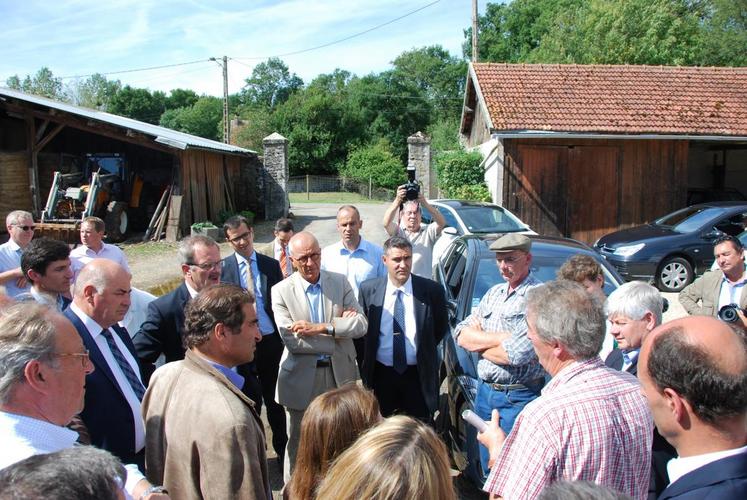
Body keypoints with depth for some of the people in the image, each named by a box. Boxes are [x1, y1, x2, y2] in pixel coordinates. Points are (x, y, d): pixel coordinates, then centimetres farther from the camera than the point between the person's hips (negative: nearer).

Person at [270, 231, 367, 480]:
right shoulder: (281, 291, -7)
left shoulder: (340, 282, -1)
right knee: (299, 442, 13)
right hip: (301, 378, -2)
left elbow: (361, 324, -10)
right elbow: (290, 339, -17)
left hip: (339, 374, 2)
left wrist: (321, 327, -23)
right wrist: (339, 327, -17)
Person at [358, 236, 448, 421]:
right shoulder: (368, 289, -3)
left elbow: (441, 328, 7)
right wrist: (365, 368, 6)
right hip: (381, 374, 1)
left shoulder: (431, 290, -8)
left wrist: (424, 350, 3)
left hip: (419, 375, -1)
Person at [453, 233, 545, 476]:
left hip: (517, 398, -7)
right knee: (488, 470, 20)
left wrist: (476, 340, -8)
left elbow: (517, 354, -26)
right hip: (484, 392, 7)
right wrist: (501, 338, -14)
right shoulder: (494, 293, 10)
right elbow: (461, 334, 2)